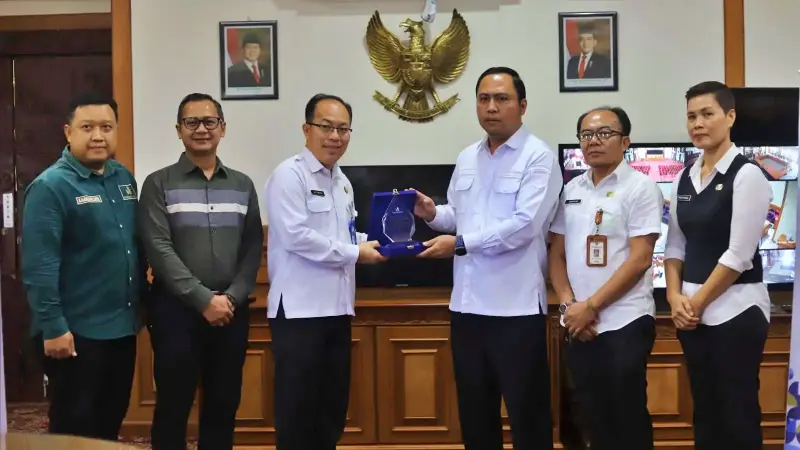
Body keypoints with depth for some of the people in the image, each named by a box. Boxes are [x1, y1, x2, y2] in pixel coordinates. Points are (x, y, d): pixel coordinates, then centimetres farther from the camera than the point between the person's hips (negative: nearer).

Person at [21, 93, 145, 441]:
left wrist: (143, 301, 14)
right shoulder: (50, 187, -14)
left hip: (123, 325, 7)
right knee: (75, 428, 7)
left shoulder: (124, 179, 8)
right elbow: (39, 266, -18)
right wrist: (53, 327, -21)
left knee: (112, 417, 19)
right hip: (77, 332, -6)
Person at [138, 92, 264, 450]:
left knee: (224, 404, 11)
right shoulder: (159, 184, -1)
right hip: (176, 308, -3)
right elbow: (159, 250, -10)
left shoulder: (242, 185, 10)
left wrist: (232, 297, -9)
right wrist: (203, 299, -15)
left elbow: (253, 248, 5)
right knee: (174, 404, 4)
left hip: (232, 310, 3)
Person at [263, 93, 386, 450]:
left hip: (336, 307, 8)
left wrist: (367, 242, 4)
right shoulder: (289, 175, -11)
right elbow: (296, 236, -21)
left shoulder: (342, 181, 16)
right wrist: (355, 253, -14)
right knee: (298, 407, 1)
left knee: (333, 404, 14)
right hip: (299, 309, -8)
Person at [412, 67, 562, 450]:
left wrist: (461, 244, -20)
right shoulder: (467, 159, 13)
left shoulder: (538, 157, -9)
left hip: (516, 305, -7)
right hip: (467, 303, 7)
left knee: (527, 412, 5)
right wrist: (433, 214, -1)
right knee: (474, 411, 17)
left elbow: (524, 224, -20)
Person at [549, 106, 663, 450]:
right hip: (579, 326, 5)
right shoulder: (571, 190, 10)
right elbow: (557, 255, 11)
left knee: (628, 419, 3)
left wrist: (590, 306, -13)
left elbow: (639, 259, -13)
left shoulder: (640, 187, -6)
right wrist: (569, 305, -4)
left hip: (624, 323, -5)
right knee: (593, 418, 13)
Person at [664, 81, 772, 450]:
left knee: (737, 417, 1)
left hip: (734, 311, -6)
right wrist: (676, 297, -4)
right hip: (692, 314, 6)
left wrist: (697, 302, -10)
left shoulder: (747, 175, -10)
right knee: (704, 412, 14)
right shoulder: (684, 178, 10)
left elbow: (739, 253, -15)